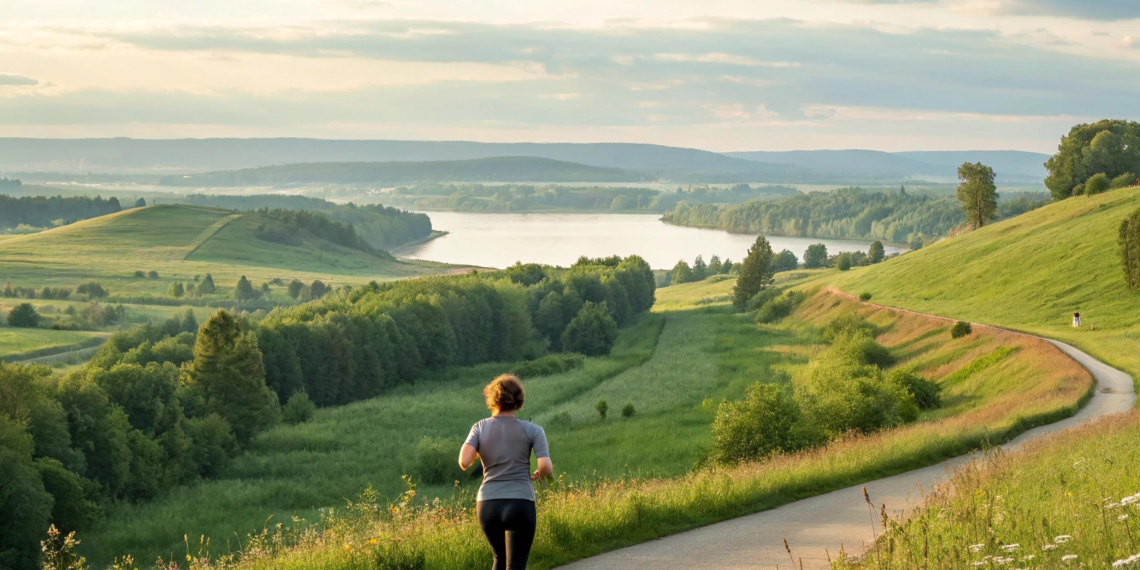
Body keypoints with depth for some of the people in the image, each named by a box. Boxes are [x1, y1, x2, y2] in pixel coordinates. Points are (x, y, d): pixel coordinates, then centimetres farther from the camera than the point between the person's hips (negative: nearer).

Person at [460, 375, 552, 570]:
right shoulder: (531, 430, 0)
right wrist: (540, 475, 13)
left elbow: (464, 462, -11)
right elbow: (546, 466, -11)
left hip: (487, 505, 3)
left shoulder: (480, 428, 4)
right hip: (520, 504, -3)